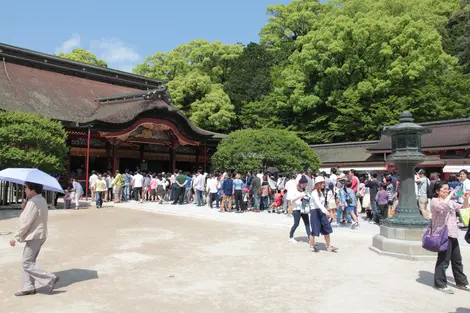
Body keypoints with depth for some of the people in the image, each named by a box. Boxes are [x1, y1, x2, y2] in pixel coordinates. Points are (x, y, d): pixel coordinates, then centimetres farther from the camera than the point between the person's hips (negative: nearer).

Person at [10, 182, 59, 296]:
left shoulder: (33, 202, -20)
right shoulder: (41, 200, 12)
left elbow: (25, 222, -21)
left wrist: (15, 237, -14)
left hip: (34, 236, -10)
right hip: (38, 235, 10)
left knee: (27, 263, -4)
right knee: (28, 261, 15)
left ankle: (50, 278, -5)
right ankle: (28, 287, 20)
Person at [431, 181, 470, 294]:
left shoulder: (450, 202, 16)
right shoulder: (434, 201, -9)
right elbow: (442, 206, -30)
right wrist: (451, 195, -20)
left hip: (452, 234, 8)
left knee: (457, 259, 17)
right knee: (444, 260, -4)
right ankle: (440, 284, 8)